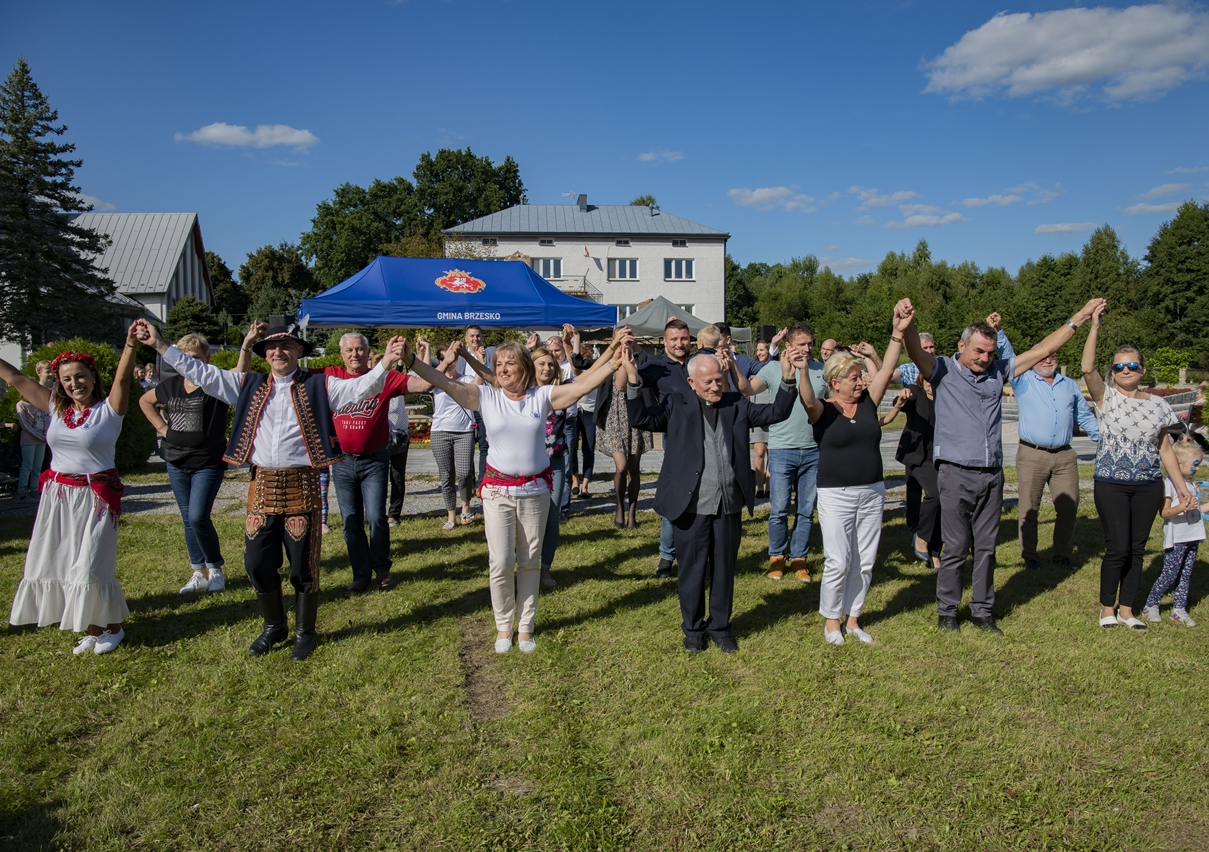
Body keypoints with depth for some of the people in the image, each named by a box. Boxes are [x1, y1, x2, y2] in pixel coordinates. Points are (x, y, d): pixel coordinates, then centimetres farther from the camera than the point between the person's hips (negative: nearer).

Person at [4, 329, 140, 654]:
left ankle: (113, 627, 15)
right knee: (57, 563, 10)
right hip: (57, 496, 6)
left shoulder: (108, 409, -8)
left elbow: (123, 378, -24)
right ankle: (92, 628, 23)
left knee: (90, 567, -5)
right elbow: (15, 378, 10)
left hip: (95, 497, -6)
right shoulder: (55, 406, 7)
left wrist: (130, 346, -39)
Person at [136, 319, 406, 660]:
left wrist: (385, 363, -28)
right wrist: (160, 345, 9)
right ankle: (274, 627, 31)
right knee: (257, 563, 9)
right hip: (262, 485, 4)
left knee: (303, 565, 5)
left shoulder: (318, 386, 1)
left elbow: (359, 388, -11)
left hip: (302, 486, -3)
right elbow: (202, 374, 13)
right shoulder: (250, 385, 11)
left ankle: (305, 632, 24)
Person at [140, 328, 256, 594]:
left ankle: (215, 568, 9)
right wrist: (161, 427, 10)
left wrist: (247, 343, -48)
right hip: (176, 462, 6)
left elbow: (241, 372, -31)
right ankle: (199, 573, 23)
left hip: (208, 462, -6)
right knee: (188, 519, 11)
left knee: (198, 517, -13)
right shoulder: (171, 385, 5)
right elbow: (145, 400, 24)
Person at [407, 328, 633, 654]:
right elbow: (442, 381, -8)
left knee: (530, 562, 11)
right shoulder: (485, 396, -1)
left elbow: (585, 384, -7)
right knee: (500, 562, 1)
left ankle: (525, 625, 27)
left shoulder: (543, 396, -1)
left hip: (535, 490, 1)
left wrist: (614, 352, -15)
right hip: (497, 490, 0)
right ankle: (503, 626, 23)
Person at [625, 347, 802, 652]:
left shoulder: (737, 405, 8)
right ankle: (693, 628, 29)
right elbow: (641, 418, -11)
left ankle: (720, 627, 33)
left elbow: (777, 412, 6)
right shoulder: (676, 405, 0)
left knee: (724, 570, 15)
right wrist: (633, 380, -23)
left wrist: (788, 379, -8)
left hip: (729, 505, 3)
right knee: (692, 570, 10)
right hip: (692, 506, -3)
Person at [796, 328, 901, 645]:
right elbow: (808, 400, -29)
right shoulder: (823, 410, -7)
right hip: (836, 496, -5)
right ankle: (831, 621, 16)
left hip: (872, 492, 5)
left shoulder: (867, 403, 5)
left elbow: (886, 370, -2)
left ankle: (852, 619, 25)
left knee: (864, 562, 10)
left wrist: (898, 334, -10)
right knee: (838, 562, -3)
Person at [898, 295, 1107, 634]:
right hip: (956, 475, -5)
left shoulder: (997, 371, 11)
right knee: (955, 549, 2)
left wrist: (1078, 318, 17)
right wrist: (906, 330, -45)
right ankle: (947, 612, 16)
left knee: (986, 548, 12)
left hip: (992, 476, 5)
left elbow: (1041, 350, 17)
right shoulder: (943, 370, -3)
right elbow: (917, 352, -24)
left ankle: (982, 611, 25)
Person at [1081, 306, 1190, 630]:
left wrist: (1182, 488, 9)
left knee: (1137, 549, 8)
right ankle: (1107, 608, 13)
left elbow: (1165, 448, 11)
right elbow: (1087, 369, -20)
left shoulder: (1157, 404, 7)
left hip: (1148, 486, 4)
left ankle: (1126, 608, 22)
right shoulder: (1107, 397, -2)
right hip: (1111, 484, -3)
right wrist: (1095, 326, -24)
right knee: (1118, 548, -6)